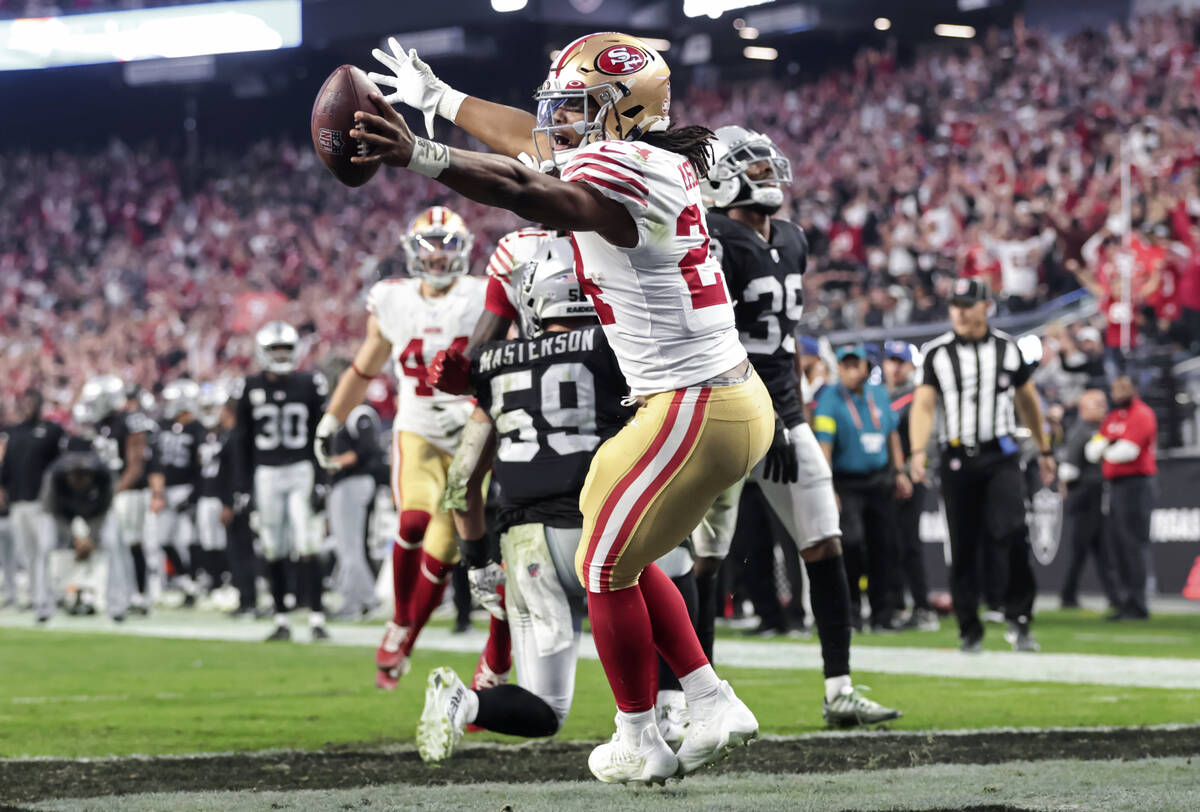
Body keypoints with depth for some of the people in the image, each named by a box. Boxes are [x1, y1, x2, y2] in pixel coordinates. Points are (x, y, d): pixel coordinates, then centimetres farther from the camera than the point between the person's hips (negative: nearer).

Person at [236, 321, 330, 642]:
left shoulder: (310, 385, 1)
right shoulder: (251, 388, 5)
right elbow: (243, 441, 10)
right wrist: (243, 485, 6)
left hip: (301, 471, -2)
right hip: (267, 474, 2)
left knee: (307, 547, -10)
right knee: (274, 549, 4)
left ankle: (317, 618, -11)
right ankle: (281, 620, 12)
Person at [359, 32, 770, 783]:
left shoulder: (617, 175, -19)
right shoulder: (653, 165, 10)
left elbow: (529, 192, -40)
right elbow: (533, 141, 24)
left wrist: (420, 156, -52)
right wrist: (440, 97, 33)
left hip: (695, 411, -10)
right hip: (736, 402, 10)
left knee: (607, 569, 5)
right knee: (626, 559, 21)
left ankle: (639, 744, 15)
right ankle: (713, 706, 22)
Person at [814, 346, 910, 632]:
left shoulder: (880, 394, 8)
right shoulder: (830, 399, -9)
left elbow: (892, 434, 19)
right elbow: (823, 446, -15)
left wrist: (898, 473, 15)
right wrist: (828, 490, -22)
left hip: (879, 481, 5)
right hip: (847, 482, -5)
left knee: (882, 547, 5)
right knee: (851, 541, -17)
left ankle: (882, 613, 15)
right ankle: (850, 607, 0)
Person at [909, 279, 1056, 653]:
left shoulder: (1007, 349, 9)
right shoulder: (937, 353, 4)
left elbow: (1027, 400, 20)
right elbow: (923, 405, -5)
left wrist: (1044, 450, 23)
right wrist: (918, 451, -19)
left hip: (1000, 456, 0)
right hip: (957, 457, 0)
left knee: (1013, 532, -19)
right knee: (963, 548, 1)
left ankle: (1019, 618, -7)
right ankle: (969, 630, 11)